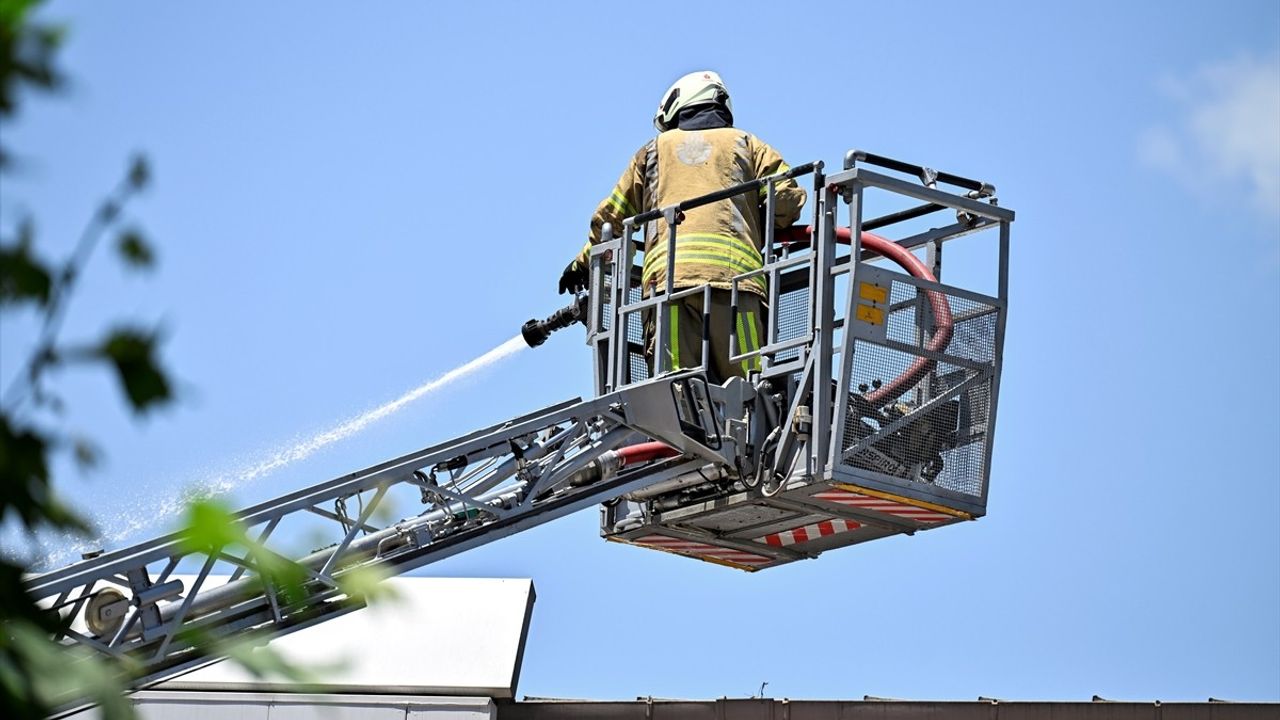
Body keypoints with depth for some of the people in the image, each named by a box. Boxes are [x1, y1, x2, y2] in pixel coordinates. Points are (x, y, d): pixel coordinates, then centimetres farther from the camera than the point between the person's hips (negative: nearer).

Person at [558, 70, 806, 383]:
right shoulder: (746, 144, 26)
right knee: (744, 383, -11)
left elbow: (611, 218, 30)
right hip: (734, 271, 0)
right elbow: (788, 198, 11)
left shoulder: (654, 149, 29)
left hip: (666, 274, 1)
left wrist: (583, 264, 45)